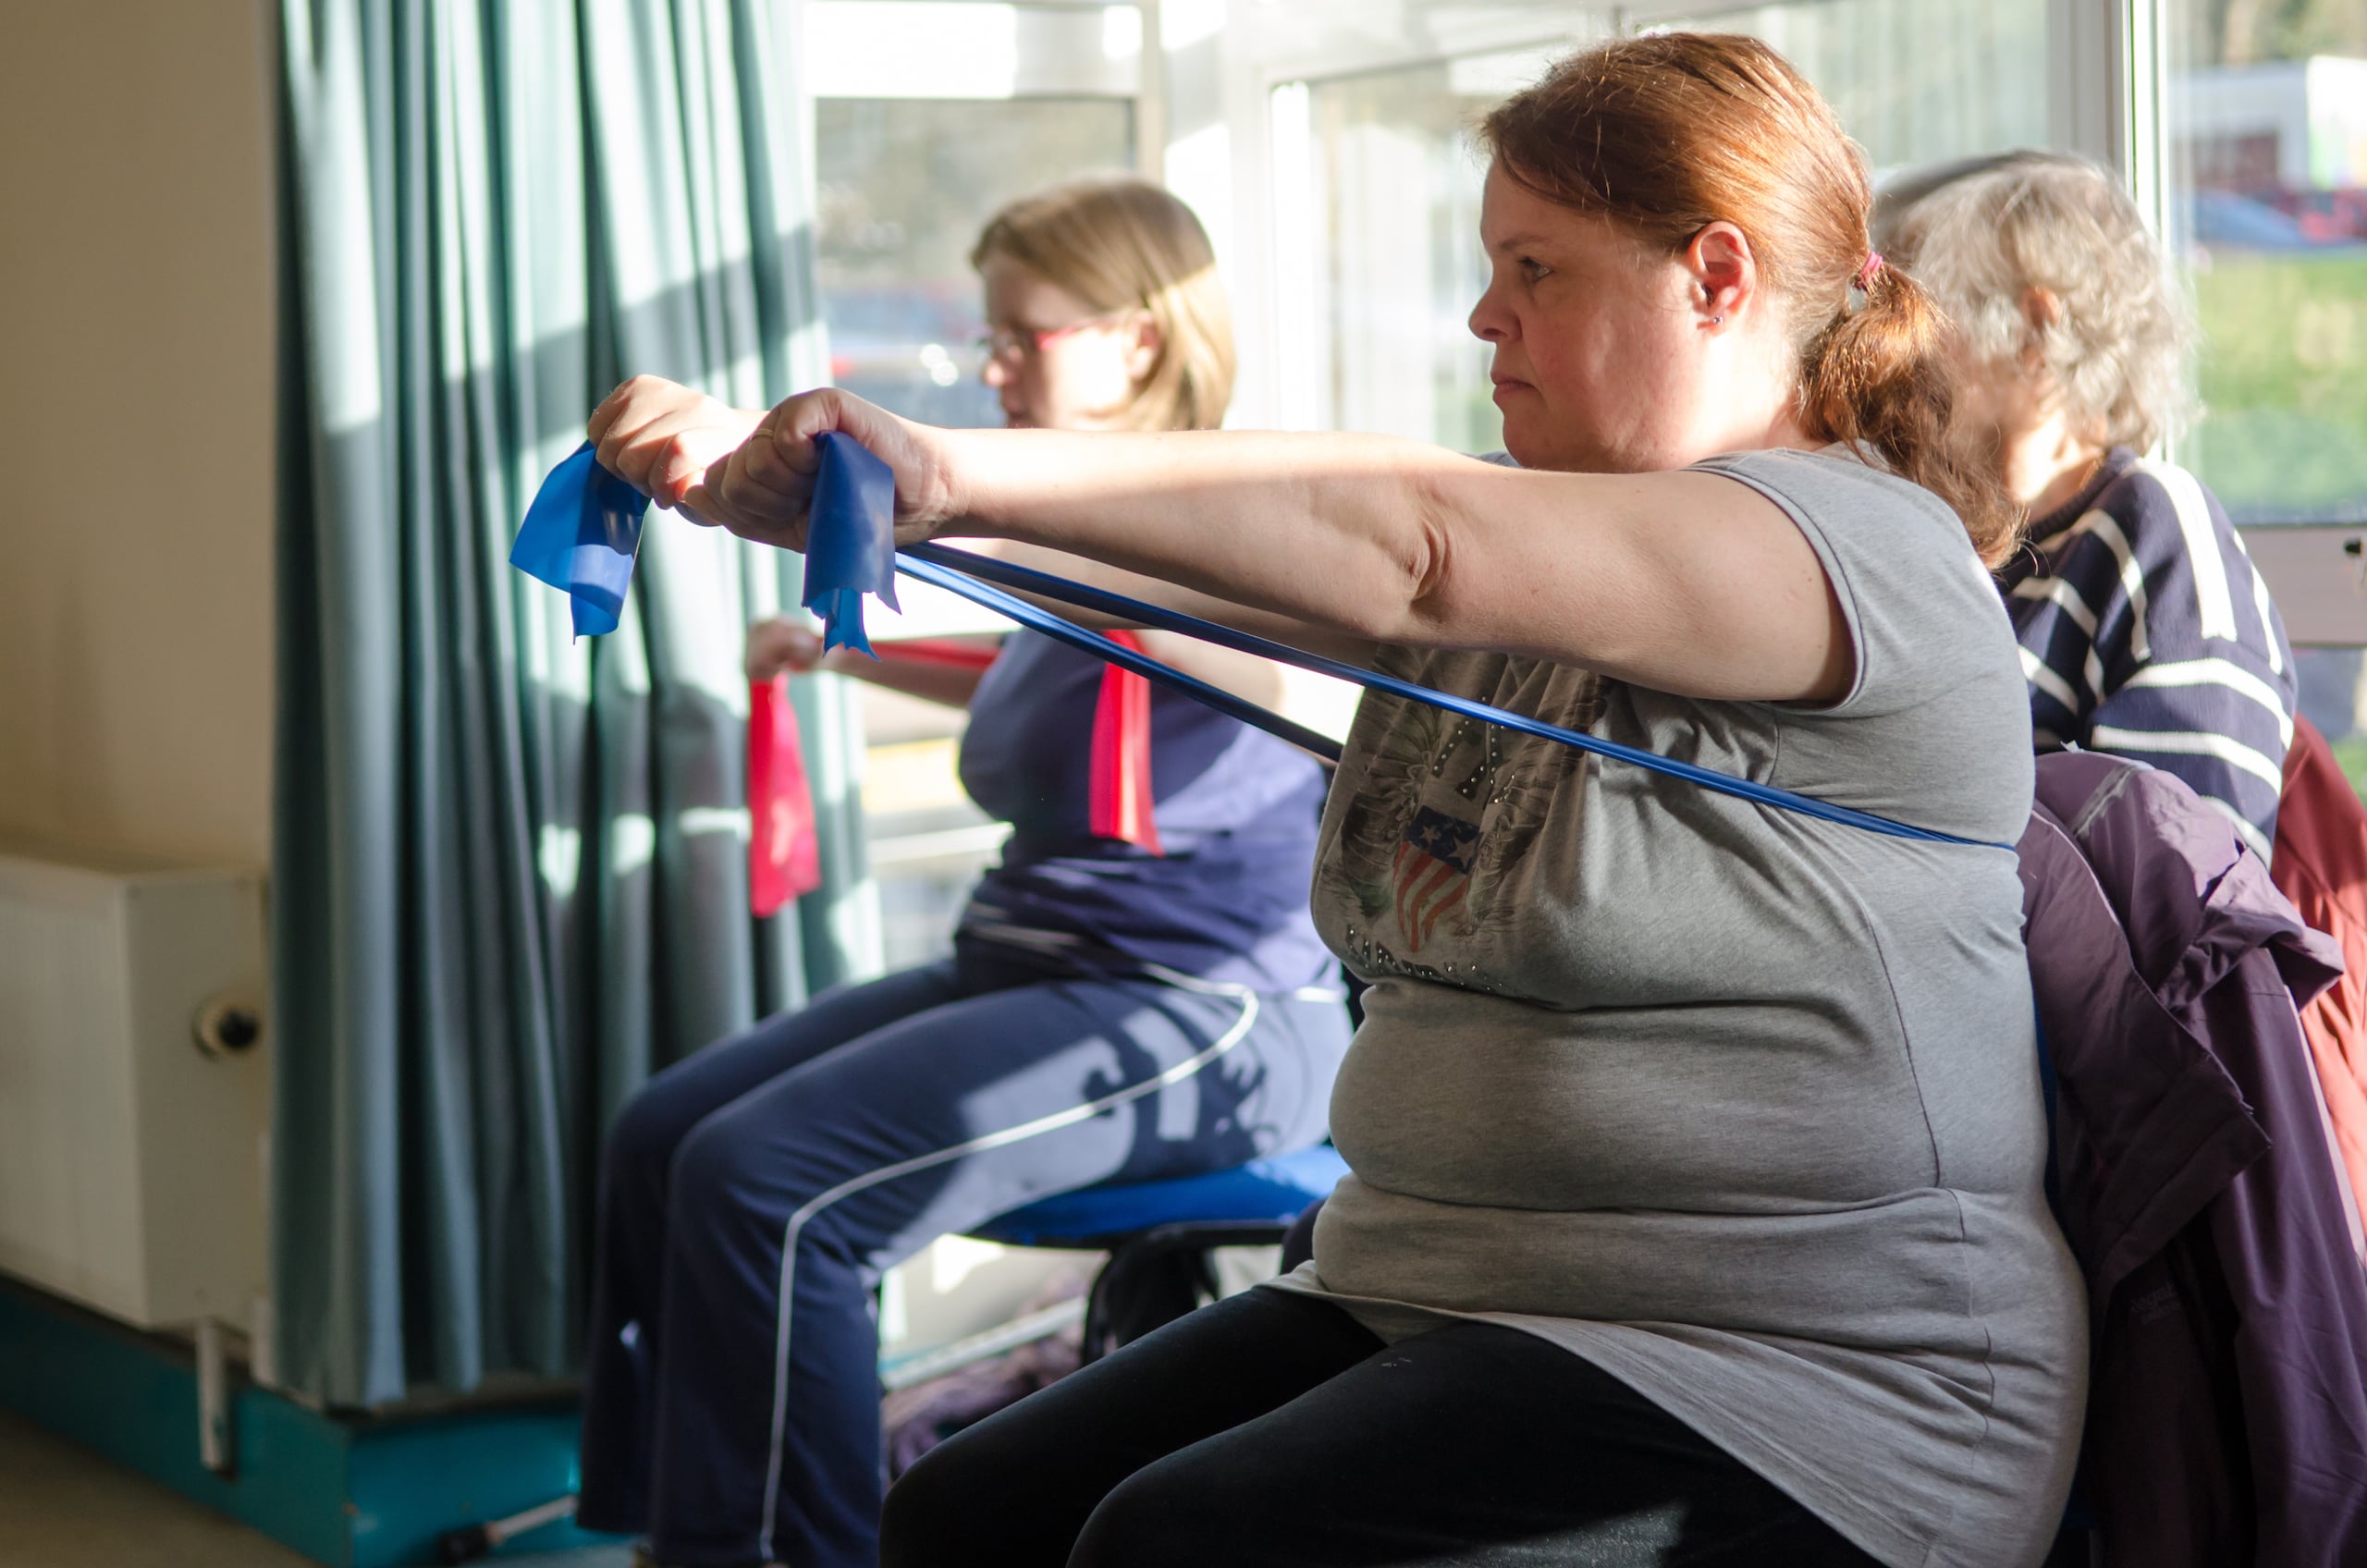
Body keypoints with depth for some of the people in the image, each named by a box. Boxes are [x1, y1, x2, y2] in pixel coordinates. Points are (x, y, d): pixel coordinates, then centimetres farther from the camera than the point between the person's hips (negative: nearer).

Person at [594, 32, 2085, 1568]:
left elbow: (1404, 542, -26)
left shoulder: (1871, 548, -11)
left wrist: (961, 473, -32)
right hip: (1433, 1300, 8)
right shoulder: (1515, 553, 16)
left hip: (1799, 1375, -8)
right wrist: (758, 464, -8)